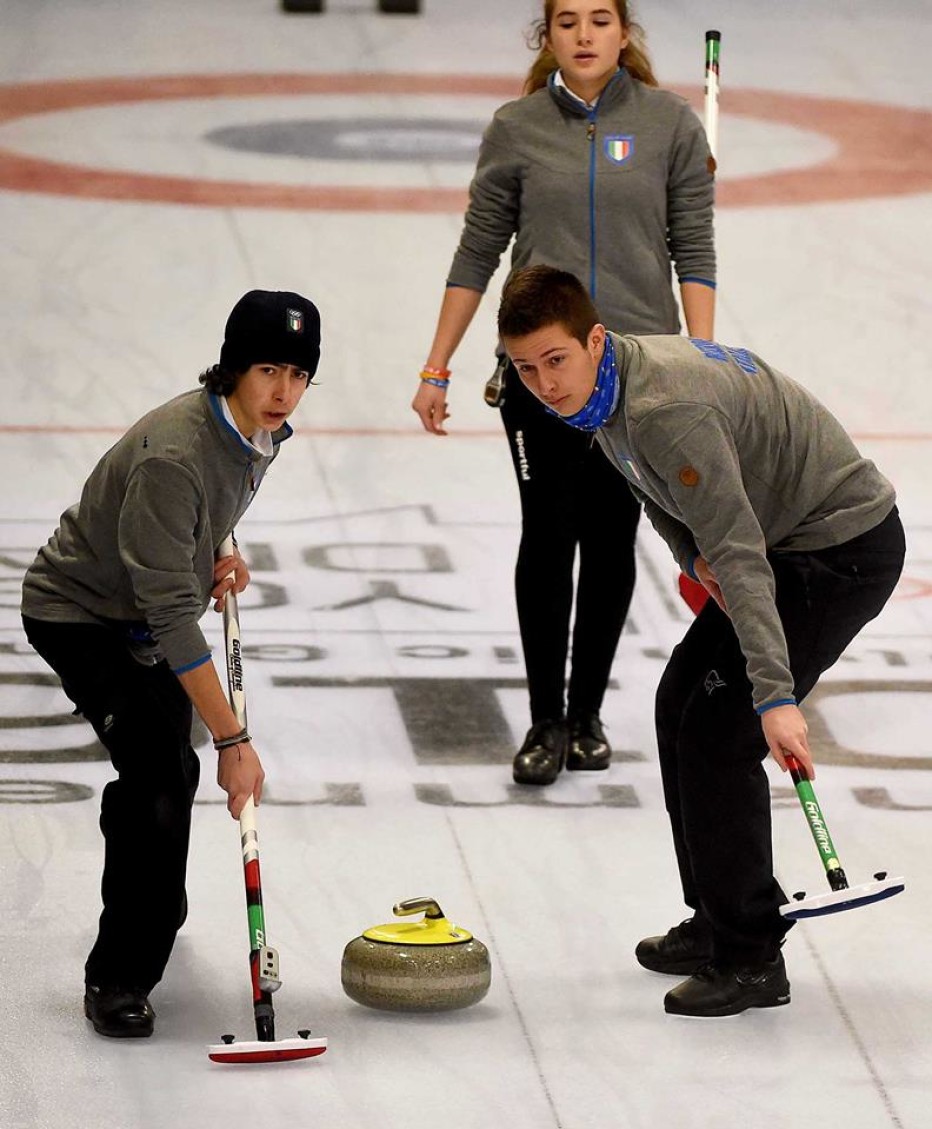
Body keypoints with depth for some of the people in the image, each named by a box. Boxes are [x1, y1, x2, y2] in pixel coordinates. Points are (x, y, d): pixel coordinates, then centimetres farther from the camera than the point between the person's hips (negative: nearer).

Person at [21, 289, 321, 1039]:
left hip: (140, 622, 8)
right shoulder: (174, 454, -35)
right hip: (77, 617, -8)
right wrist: (232, 739, -34)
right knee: (160, 772, -22)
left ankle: (150, 906, 51)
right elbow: (173, 616, -35)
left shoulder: (260, 433, -8)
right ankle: (118, 977, -14)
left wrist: (217, 556, -3)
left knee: (170, 771, 22)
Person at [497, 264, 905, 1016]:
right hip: (793, 539, 11)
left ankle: (751, 960, -5)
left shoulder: (665, 410, -31)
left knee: (718, 733, -13)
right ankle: (717, 925, 26)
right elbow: (661, 492, 18)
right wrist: (695, 557, -4)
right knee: (682, 702, 17)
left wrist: (775, 695, -42)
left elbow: (739, 554, -36)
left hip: (844, 547, -11)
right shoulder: (608, 388, 0)